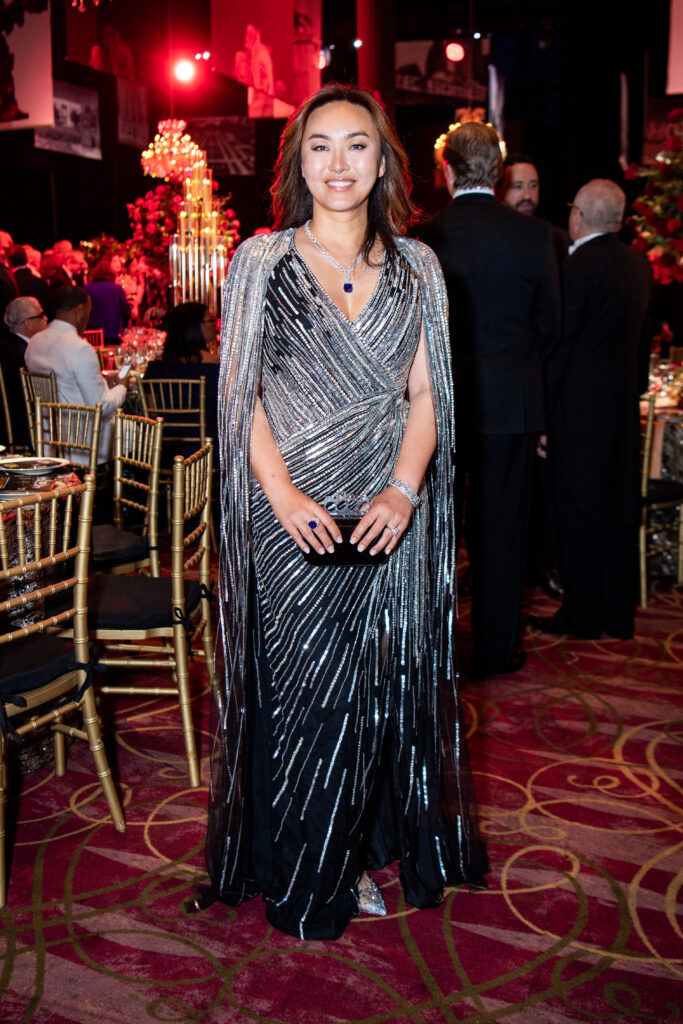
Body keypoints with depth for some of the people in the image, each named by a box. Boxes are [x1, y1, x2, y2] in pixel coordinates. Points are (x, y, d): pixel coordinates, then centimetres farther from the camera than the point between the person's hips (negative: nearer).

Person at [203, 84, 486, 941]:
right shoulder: (262, 261, 2)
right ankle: (301, 877, 23)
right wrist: (282, 492, -16)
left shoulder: (415, 268, 8)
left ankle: (359, 853, 29)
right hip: (291, 516, -2)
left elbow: (424, 396, 5)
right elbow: (241, 393, -2)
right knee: (297, 687, 4)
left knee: (379, 686, 9)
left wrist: (404, 489, -11)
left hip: (387, 516, 2)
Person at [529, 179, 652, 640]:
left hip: (581, 403, -7)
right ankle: (619, 614, 22)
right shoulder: (639, 264, 9)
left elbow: (560, 342, -16)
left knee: (579, 509, 2)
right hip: (625, 403, 8)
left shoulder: (579, 266, -15)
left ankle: (583, 614, 11)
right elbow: (644, 335, 14)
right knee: (619, 507, 12)